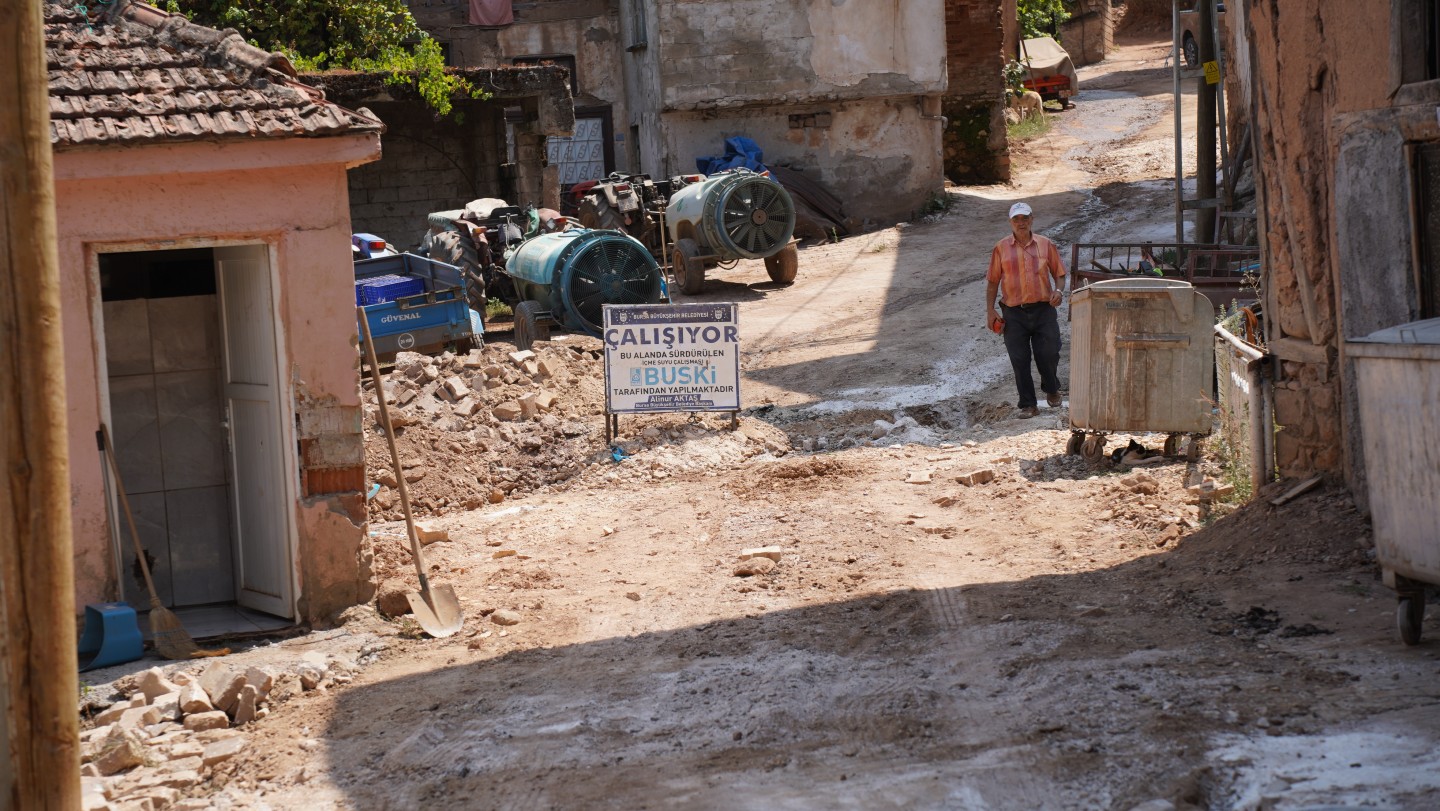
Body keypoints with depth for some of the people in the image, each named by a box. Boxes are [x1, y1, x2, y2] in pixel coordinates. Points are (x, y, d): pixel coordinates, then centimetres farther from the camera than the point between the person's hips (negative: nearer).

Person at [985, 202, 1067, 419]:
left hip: (1043, 310, 0)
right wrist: (990, 311, 0)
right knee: (1019, 360, 0)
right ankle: (1028, 405, 9)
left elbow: (1059, 274, 12)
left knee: (1048, 354, -2)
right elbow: (992, 281, 7)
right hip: (1014, 313, 0)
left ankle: (1051, 389, 28)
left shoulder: (1046, 245, 7)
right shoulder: (1001, 248, 5)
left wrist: (1058, 291, -9)